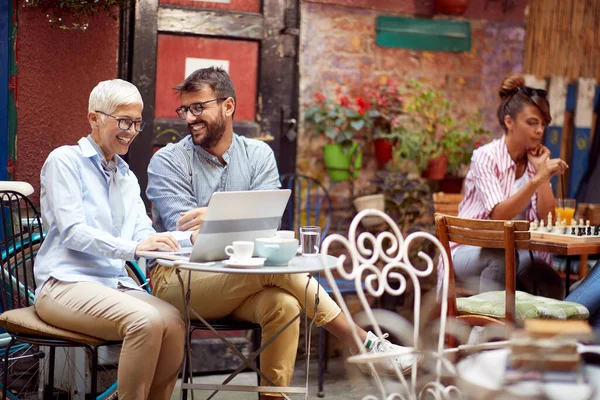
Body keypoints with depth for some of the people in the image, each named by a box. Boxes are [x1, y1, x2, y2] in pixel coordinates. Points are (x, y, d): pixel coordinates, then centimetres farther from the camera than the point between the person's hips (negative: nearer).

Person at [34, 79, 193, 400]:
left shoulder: (127, 177, 22)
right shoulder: (64, 160, 0)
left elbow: (143, 235, 10)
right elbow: (72, 232, -12)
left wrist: (193, 238, -9)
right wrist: (132, 247, -28)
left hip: (115, 284, 6)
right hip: (65, 284, -6)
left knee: (173, 322, -25)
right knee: (147, 320, -32)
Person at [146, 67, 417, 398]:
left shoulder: (258, 155, 6)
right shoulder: (167, 161, -1)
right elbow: (184, 231, -13)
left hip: (240, 281, 3)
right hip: (177, 278, -3)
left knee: (283, 304, -32)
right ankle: (362, 343, -18)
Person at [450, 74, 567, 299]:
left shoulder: (536, 161, 7)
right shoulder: (486, 157, -10)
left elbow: (547, 220, -3)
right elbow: (498, 215, -24)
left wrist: (541, 170, -9)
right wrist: (537, 179, -33)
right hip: (469, 252, -5)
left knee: (553, 287, -24)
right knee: (503, 256, -37)